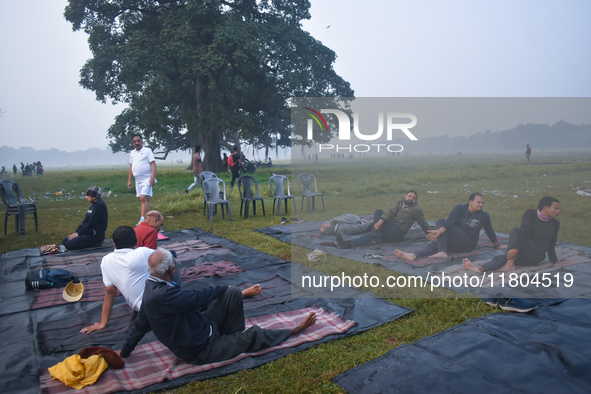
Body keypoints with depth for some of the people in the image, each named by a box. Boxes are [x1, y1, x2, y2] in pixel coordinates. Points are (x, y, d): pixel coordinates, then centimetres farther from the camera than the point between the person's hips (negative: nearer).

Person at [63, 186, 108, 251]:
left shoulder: (100, 205, -17)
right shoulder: (94, 205, 14)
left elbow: (91, 223, -18)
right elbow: (85, 221, 16)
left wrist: (78, 233, -10)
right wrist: (76, 232, 5)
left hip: (95, 235, -10)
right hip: (89, 232, 10)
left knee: (69, 245, -17)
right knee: (65, 241, 7)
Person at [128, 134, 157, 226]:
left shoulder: (147, 151, -4)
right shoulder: (132, 153, 16)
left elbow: (153, 164, -10)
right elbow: (131, 167, 21)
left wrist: (152, 177, -21)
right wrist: (129, 180, 17)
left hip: (147, 179, -7)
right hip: (138, 180, 7)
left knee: (143, 198, -18)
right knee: (144, 200, 9)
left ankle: (142, 219, -21)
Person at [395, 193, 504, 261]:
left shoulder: (484, 216, 5)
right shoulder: (460, 208, 5)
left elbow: (490, 232, 18)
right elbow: (450, 221, -9)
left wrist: (497, 246, 28)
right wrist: (439, 231, -24)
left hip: (468, 243, -4)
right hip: (454, 242, 4)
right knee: (436, 244, -27)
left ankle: (442, 252, -36)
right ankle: (414, 255, -48)